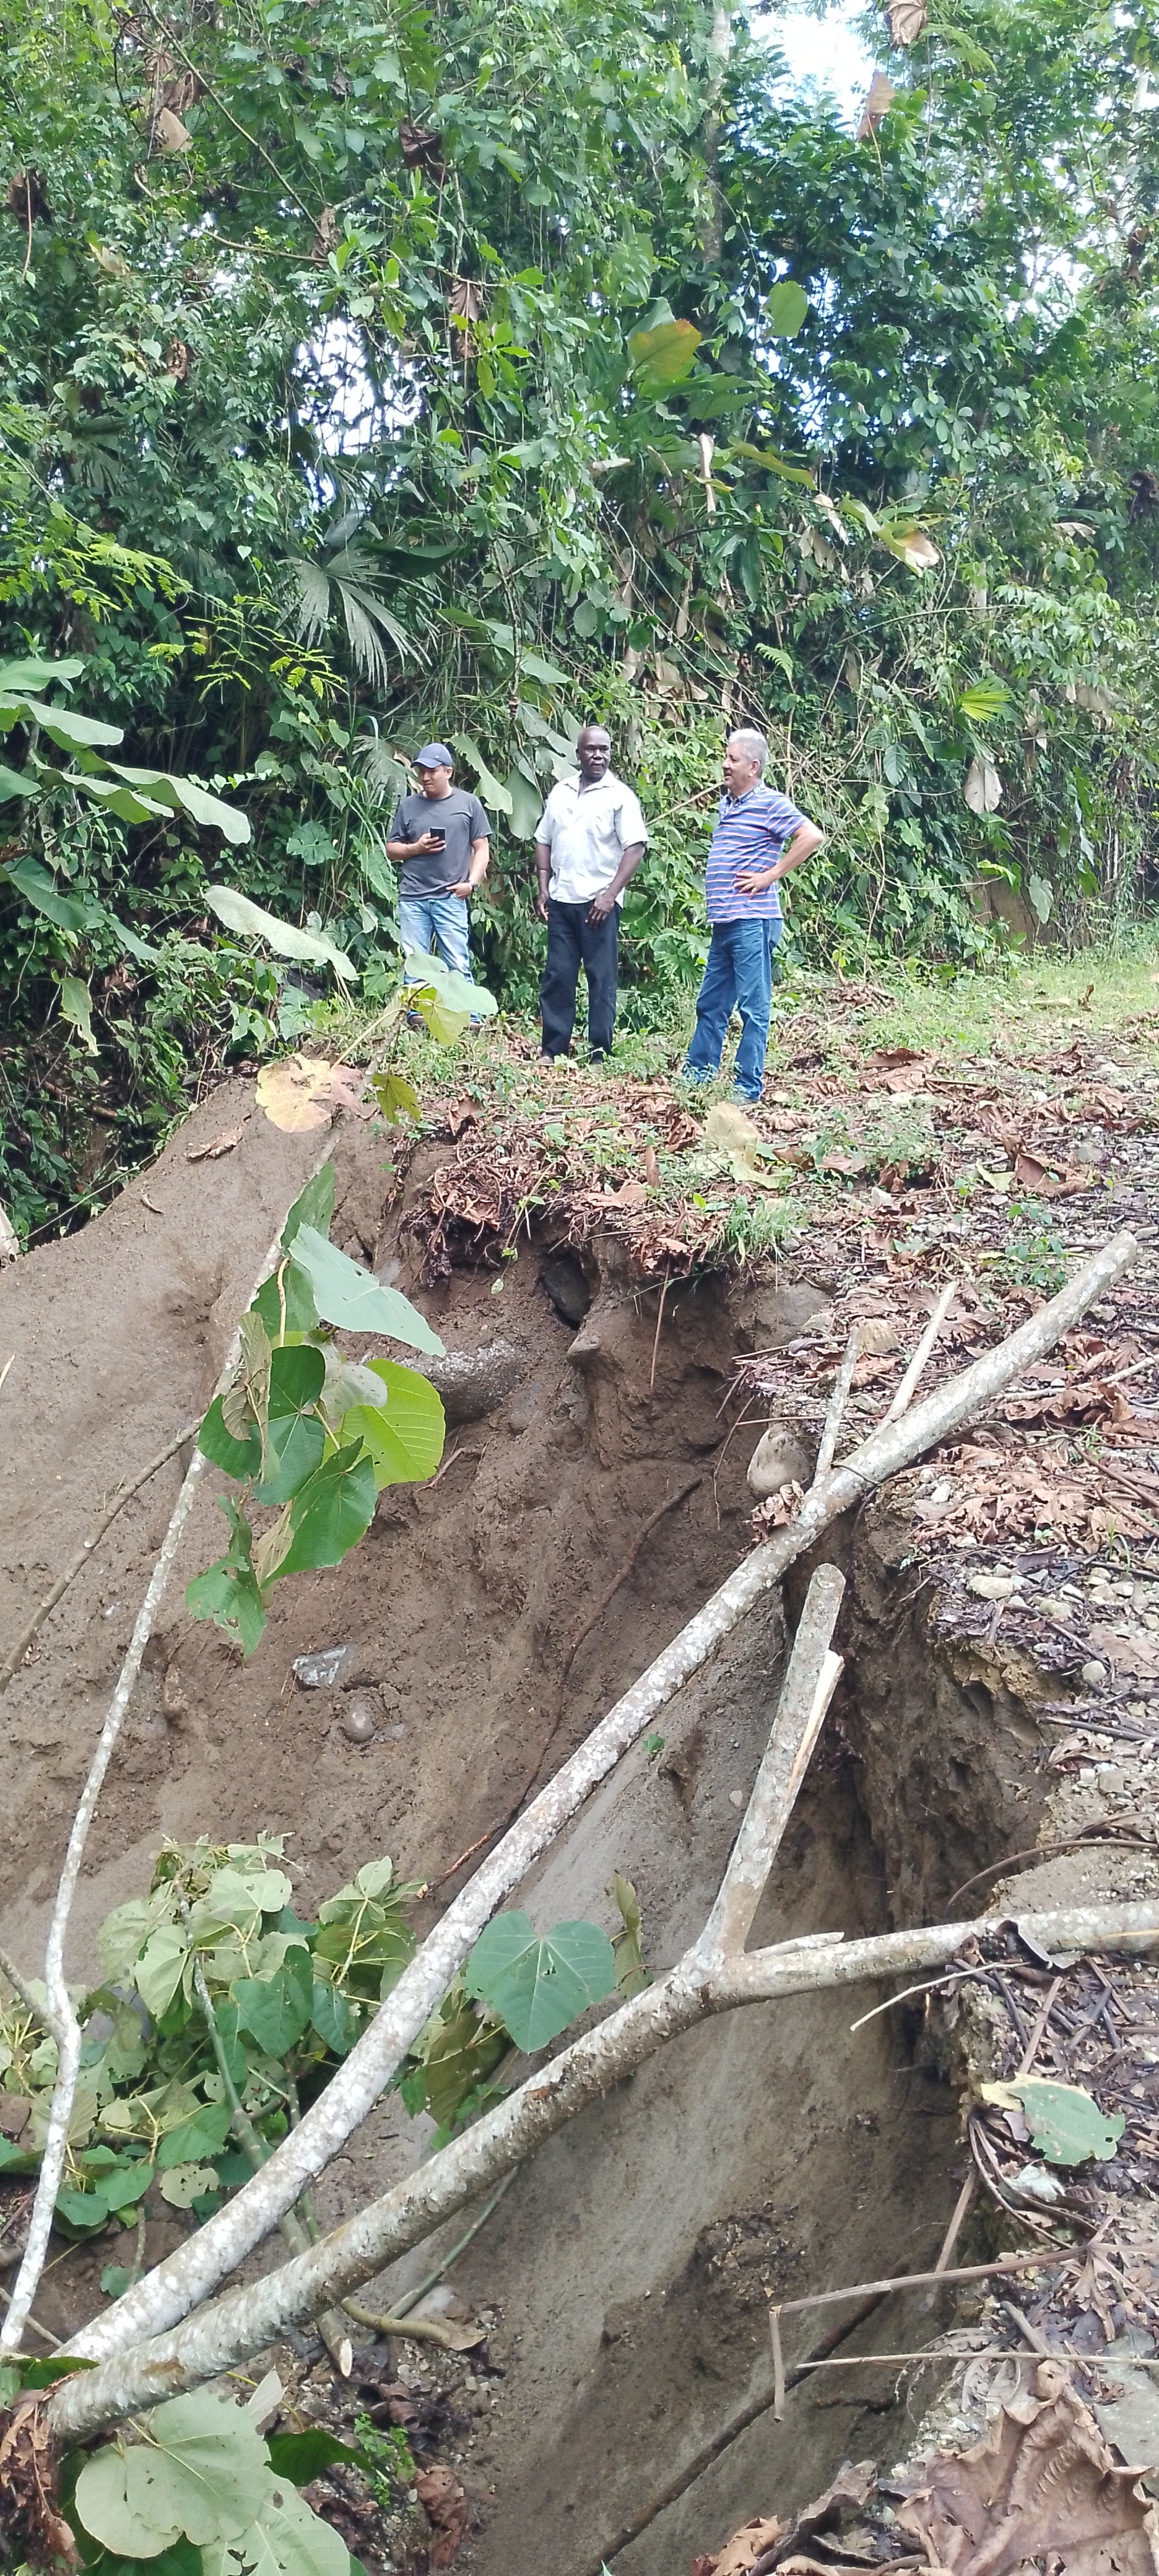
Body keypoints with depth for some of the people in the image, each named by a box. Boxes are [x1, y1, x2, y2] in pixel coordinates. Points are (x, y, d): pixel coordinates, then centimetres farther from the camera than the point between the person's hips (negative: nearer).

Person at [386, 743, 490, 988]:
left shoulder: (469, 804, 7)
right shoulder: (408, 805, 12)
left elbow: (482, 848, 6)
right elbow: (391, 849, 16)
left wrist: (472, 883, -7)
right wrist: (416, 848, -4)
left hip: (451, 898, -2)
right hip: (412, 898, 3)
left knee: (458, 967, -4)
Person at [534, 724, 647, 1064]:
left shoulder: (620, 796, -3)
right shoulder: (561, 792, 13)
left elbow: (635, 847, -10)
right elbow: (544, 841, 19)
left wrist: (611, 894, -17)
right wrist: (544, 888, 8)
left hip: (599, 902, -5)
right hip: (560, 900, 5)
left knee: (601, 978, -1)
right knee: (557, 976, 5)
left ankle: (600, 1053, 3)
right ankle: (553, 1049, 11)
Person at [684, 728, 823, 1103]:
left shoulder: (769, 804, -9)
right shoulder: (726, 804, 17)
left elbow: (812, 837, -18)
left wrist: (770, 876, -15)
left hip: (753, 921, -9)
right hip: (724, 923, 9)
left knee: (753, 1008, -3)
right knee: (711, 1004, 14)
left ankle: (748, 1088, 0)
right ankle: (696, 1076, 23)